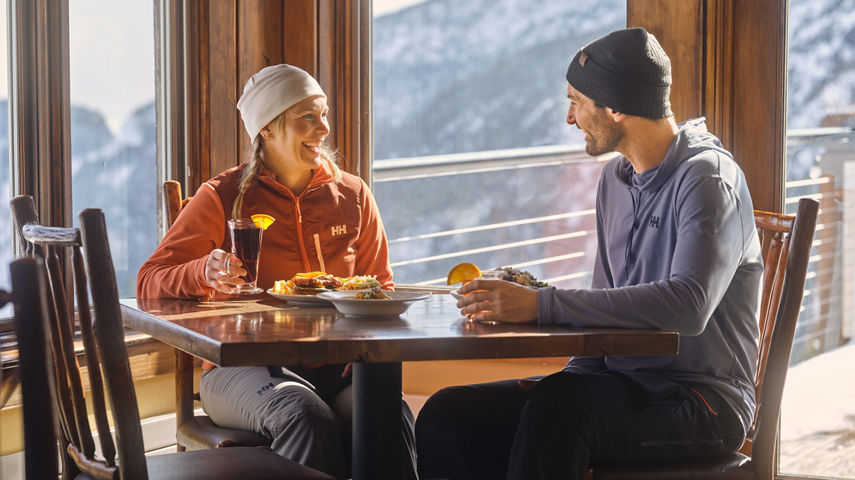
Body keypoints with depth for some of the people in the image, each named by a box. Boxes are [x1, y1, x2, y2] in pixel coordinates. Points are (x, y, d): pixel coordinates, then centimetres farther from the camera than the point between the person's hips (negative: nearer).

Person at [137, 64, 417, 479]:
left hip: (333, 366, 3)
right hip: (242, 365, -2)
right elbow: (149, 284, 1)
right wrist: (206, 273, -22)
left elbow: (381, 289, 21)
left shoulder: (353, 195, 14)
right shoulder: (223, 197, 4)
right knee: (307, 417, -37)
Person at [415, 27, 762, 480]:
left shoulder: (708, 178, -13)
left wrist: (542, 304, -31)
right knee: (446, 416, -9)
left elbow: (687, 306, -30)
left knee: (558, 407, -37)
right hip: (624, 387, 8)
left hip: (701, 400, -8)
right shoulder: (614, 177, 14)